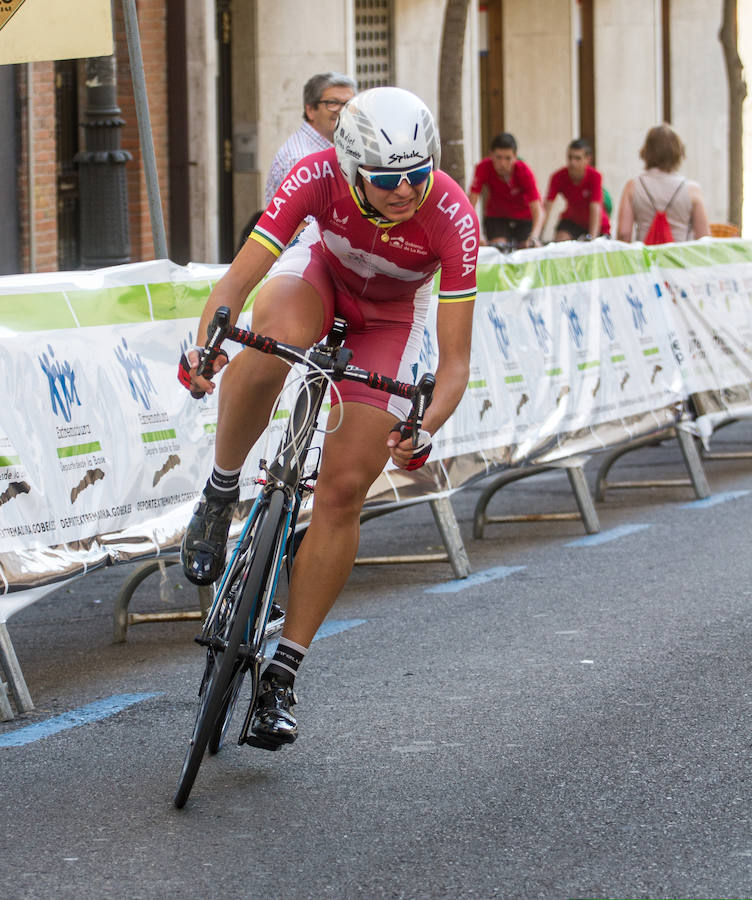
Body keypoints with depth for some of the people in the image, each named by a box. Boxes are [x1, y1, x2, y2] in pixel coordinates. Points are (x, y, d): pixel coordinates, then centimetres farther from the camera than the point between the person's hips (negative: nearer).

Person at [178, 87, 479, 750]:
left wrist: (426, 425, -53)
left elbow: (456, 361, -34)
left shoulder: (453, 218, -36)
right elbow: (237, 279, -36)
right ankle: (220, 493, -14)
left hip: (392, 317, 0)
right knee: (274, 338, -38)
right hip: (323, 273, 0)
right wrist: (205, 347, -55)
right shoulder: (320, 177, -34)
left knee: (345, 488, -10)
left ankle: (283, 672, 1)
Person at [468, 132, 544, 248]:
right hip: (496, 217, 0)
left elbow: (537, 210, -34)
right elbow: (470, 203, -28)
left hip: (525, 217, 0)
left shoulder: (524, 171, -27)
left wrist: (534, 237, -53)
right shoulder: (483, 168, -26)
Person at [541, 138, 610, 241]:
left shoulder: (595, 176, -27)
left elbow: (595, 209, -36)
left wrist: (592, 237, -49)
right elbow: (546, 207, -27)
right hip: (572, 220, 1)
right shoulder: (558, 177, -21)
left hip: (596, 224, -1)